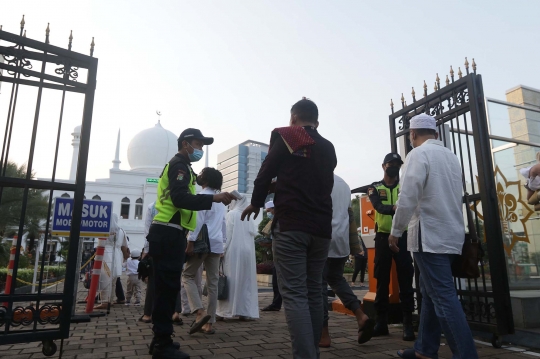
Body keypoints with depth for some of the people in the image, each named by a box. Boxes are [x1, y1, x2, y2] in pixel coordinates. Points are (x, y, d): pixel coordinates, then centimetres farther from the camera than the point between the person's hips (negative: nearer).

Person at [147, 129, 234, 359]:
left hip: (168, 234, 11)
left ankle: (160, 340, 20)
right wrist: (213, 198, -30)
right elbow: (180, 198, -23)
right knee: (168, 287, -9)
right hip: (169, 234, -11)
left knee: (166, 287, 12)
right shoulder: (179, 165, -7)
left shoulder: (178, 166, 26)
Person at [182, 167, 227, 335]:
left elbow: (198, 221, -14)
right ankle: (209, 323, 10)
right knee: (213, 283, 7)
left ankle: (200, 312, -11)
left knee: (188, 276, 6)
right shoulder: (221, 200, 18)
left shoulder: (201, 196, -5)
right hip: (216, 244, 7)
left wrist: (190, 243, -15)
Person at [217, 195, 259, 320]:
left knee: (232, 281, 0)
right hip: (248, 252, 5)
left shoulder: (232, 214, -4)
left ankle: (229, 310, 2)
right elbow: (253, 234, 10)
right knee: (246, 281, 7)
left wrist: (223, 250, -7)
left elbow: (228, 234, -8)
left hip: (234, 251, -5)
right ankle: (246, 311, 8)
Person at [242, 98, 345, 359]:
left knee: (294, 293, -6)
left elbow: (266, 173, -1)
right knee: (314, 292, 12)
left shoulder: (285, 137, 1)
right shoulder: (328, 147, 16)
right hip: (321, 226, 6)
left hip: (290, 224, -5)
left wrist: (256, 203, 14)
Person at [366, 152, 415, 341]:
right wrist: (394, 208, -34)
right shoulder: (375, 188, 7)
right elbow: (378, 207, -12)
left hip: (403, 236, 0)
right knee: (382, 280, 5)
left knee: (405, 280, 0)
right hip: (383, 237, 1)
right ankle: (381, 321, 14)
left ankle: (408, 323, 7)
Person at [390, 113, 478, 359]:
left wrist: (396, 231, -9)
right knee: (431, 292, 14)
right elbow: (455, 196, 19)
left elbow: (408, 196, -17)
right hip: (451, 234, 8)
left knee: (443, 296, -6)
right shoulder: (451, 156, 14)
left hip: (429, 235, -8)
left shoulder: (419, 154, -9)